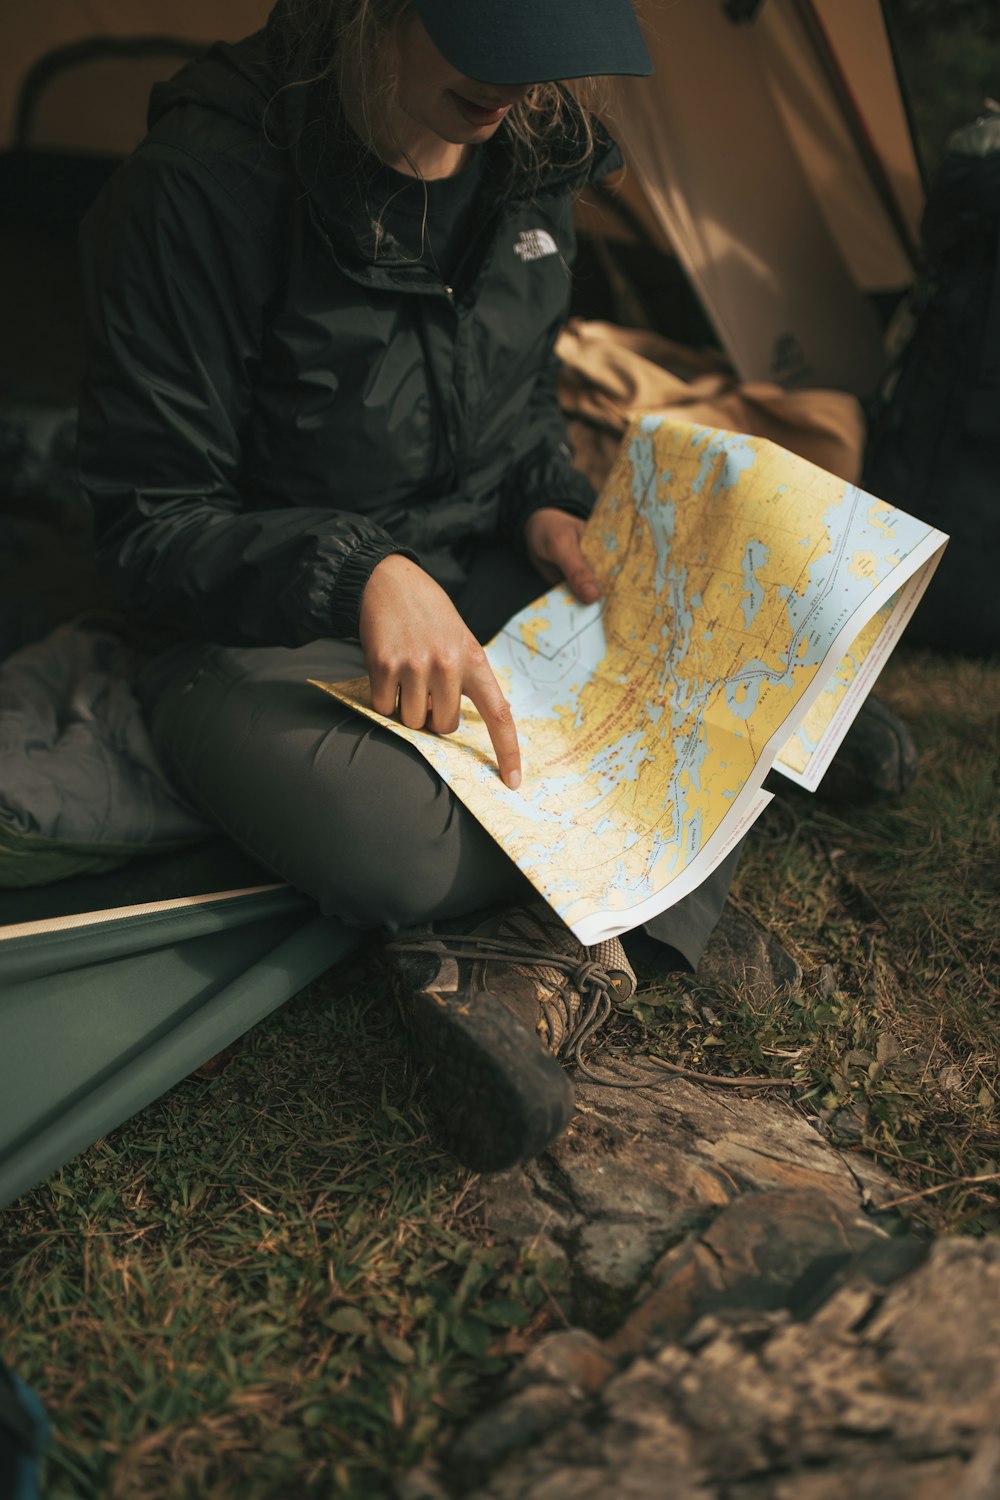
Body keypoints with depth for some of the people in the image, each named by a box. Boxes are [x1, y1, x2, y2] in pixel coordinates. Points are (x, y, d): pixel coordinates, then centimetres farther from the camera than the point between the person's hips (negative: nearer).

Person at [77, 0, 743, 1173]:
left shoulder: (526, 155, -1)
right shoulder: (206, 184, -21)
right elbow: (148, 524, -17)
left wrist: (547, 505, -7)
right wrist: (359, 575, -32)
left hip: (487, 579, 6)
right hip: (273, 623, -6)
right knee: (389, 842, -39)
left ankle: (541, 964, -20)